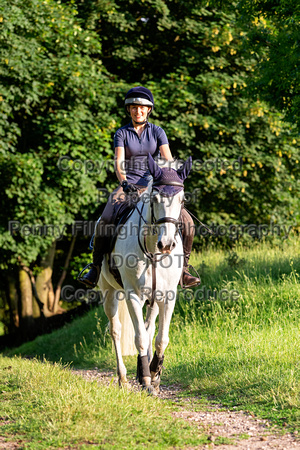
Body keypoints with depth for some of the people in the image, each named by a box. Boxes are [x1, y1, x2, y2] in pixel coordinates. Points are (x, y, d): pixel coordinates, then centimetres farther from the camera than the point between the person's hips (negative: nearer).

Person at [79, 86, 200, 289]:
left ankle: (182, 268, -3)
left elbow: (168, 160, -3)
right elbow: (119, 162, -7)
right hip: (128, 187, -1)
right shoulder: (122, 134, 6)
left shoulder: (157, 132, 8)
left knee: (187, 223, -18)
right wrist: (124, 182, -26)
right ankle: (96, 267, -10)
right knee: (105, 222, -27)